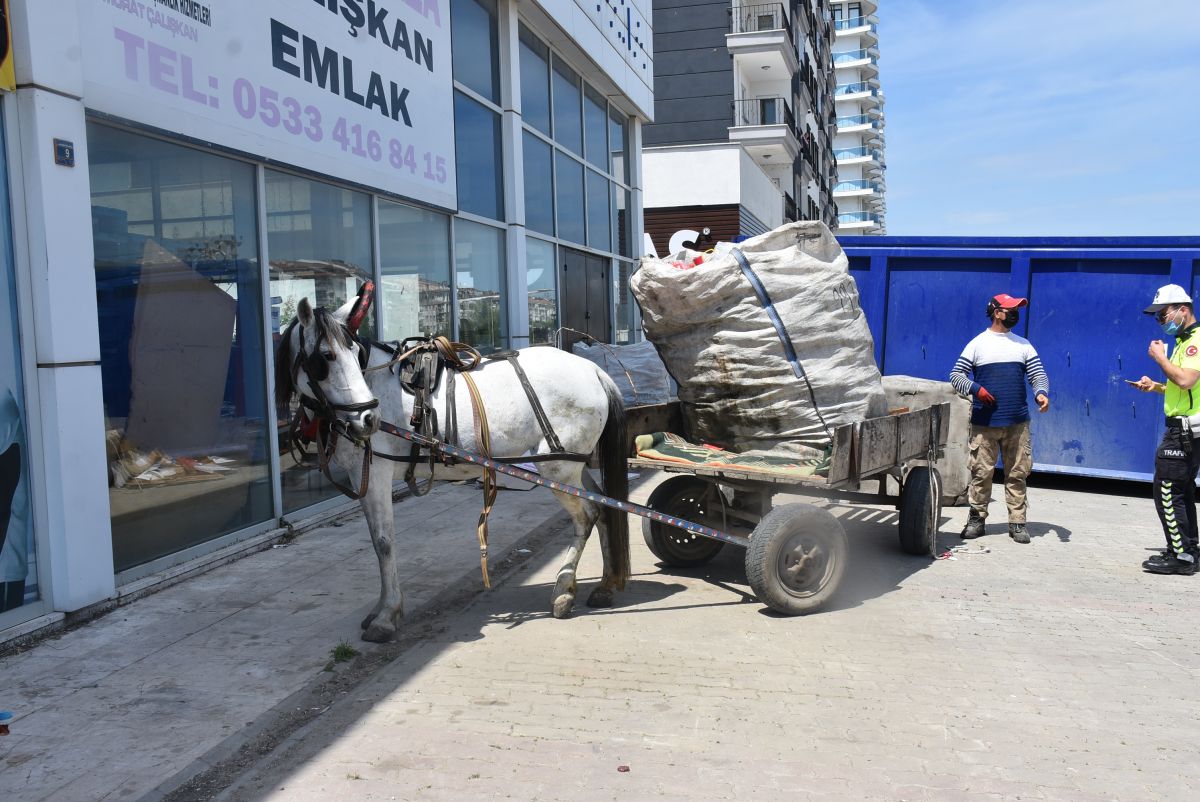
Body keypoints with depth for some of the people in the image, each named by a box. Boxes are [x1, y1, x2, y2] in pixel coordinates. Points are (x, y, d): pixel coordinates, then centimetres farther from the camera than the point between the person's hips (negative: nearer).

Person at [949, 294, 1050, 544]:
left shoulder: (1023, 344, 14)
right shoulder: (978, 344, 5)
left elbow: (1037, 374, 10)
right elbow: (956, 375, 3)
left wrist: (1041, 393, -11)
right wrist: (975, 389, -14)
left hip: (1017, 422, 3)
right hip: (984, 423, -3)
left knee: (1017, 473, 4)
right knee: (981, 472, 0)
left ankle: (1017, 522, 11)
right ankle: (977, 517, 12)